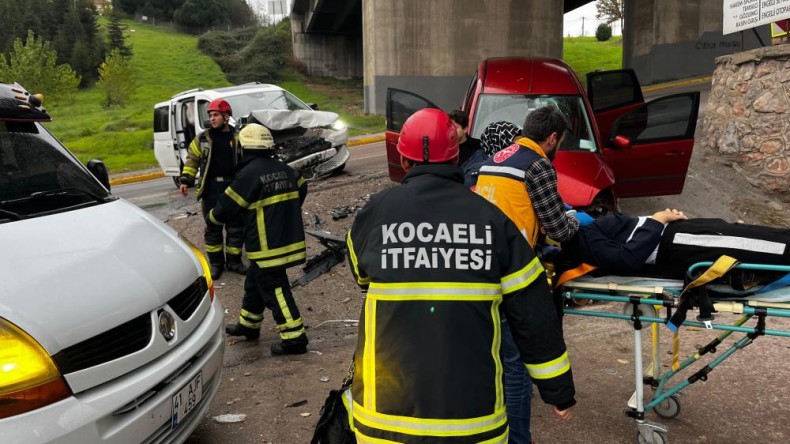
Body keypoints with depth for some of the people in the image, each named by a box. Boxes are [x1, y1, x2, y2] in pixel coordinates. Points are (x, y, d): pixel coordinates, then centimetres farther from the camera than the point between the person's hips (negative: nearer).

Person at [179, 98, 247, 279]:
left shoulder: (238, 138, 5)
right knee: (213, 228, 7)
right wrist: (185, 180, -4)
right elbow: (192, 160, 8)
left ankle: (234, 261, 21)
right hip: (211, 190, 0)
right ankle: (216, 262, 19)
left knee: (236, 227, 6)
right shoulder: (202, 139, 5)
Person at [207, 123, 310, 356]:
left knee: (274, 291, -1)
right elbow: (302, 189, 21)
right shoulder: (285, 170, 6)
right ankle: (248, 324, 38)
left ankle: (294, 338, 1)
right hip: (289, 239, 9)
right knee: (254, 283, 24)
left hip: (267, 248, -9)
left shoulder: (249, 174, -16)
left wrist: (211, 218, 12)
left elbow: (227, 207, -10)